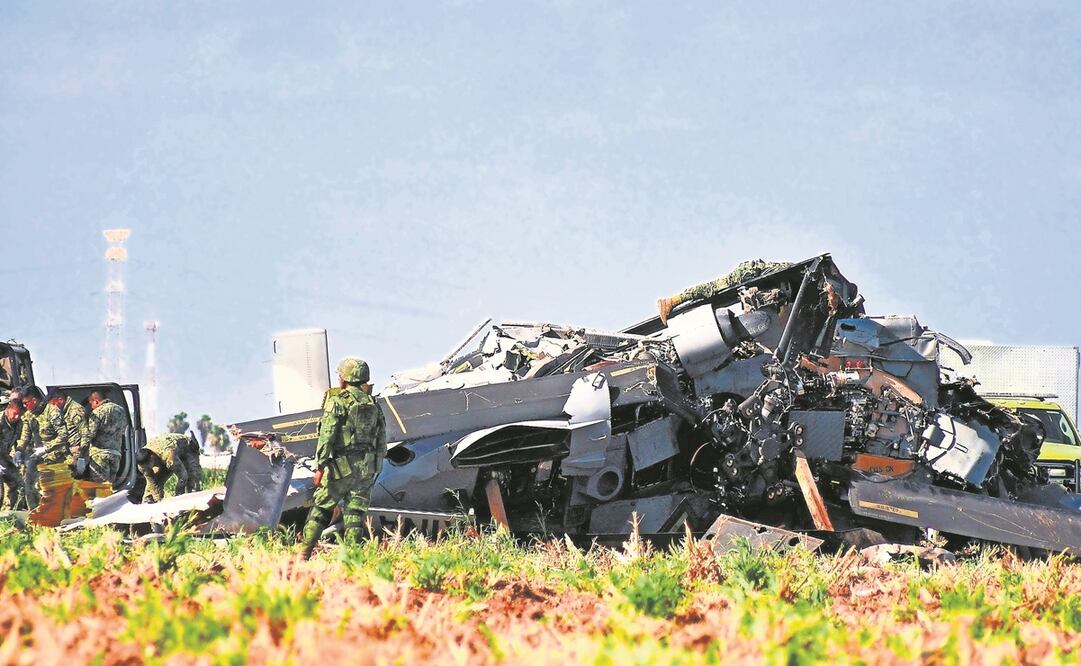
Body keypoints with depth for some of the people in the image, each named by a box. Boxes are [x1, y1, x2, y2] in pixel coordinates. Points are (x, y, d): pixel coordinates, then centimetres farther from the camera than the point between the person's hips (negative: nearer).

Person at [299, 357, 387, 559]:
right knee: (356, 512, 6)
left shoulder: (337, 402, -7)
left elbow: (326, 436, -12)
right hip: (368, 467, 4)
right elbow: (382, 439, 13)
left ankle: (304, 552, 2)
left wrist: (320, 466, -11)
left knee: (321, 507, 4)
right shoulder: (373, 404, 11)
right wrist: (376, 469, 20)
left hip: (343, 466, -4)